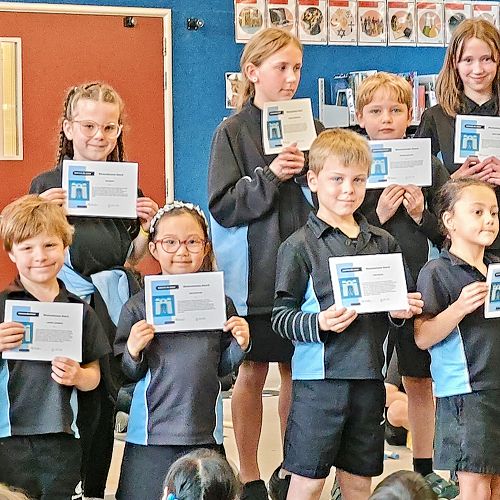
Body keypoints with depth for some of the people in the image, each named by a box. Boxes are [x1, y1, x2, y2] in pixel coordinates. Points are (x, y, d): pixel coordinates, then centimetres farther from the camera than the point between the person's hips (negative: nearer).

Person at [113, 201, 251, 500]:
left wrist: (240, 346, -4)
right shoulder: (138, 307, -4)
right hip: (152, 434, -2)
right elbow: (128, 375, 1)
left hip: (205, 433, 2)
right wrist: (133, 352, -18)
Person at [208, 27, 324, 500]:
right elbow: (223, 205, -10)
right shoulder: (233, 132, -3)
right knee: (252, 371, 6)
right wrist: (270, 176, -21)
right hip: (256, 274, -3)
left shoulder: (311, 128, 7)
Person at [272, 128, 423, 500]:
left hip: (369, 378, 5)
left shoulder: (383, 243, 10)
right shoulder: (300, 246, -5)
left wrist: (401, 311, -1)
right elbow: (281, 316, -7)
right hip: (319, 377, -5)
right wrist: (319, 323, -23)